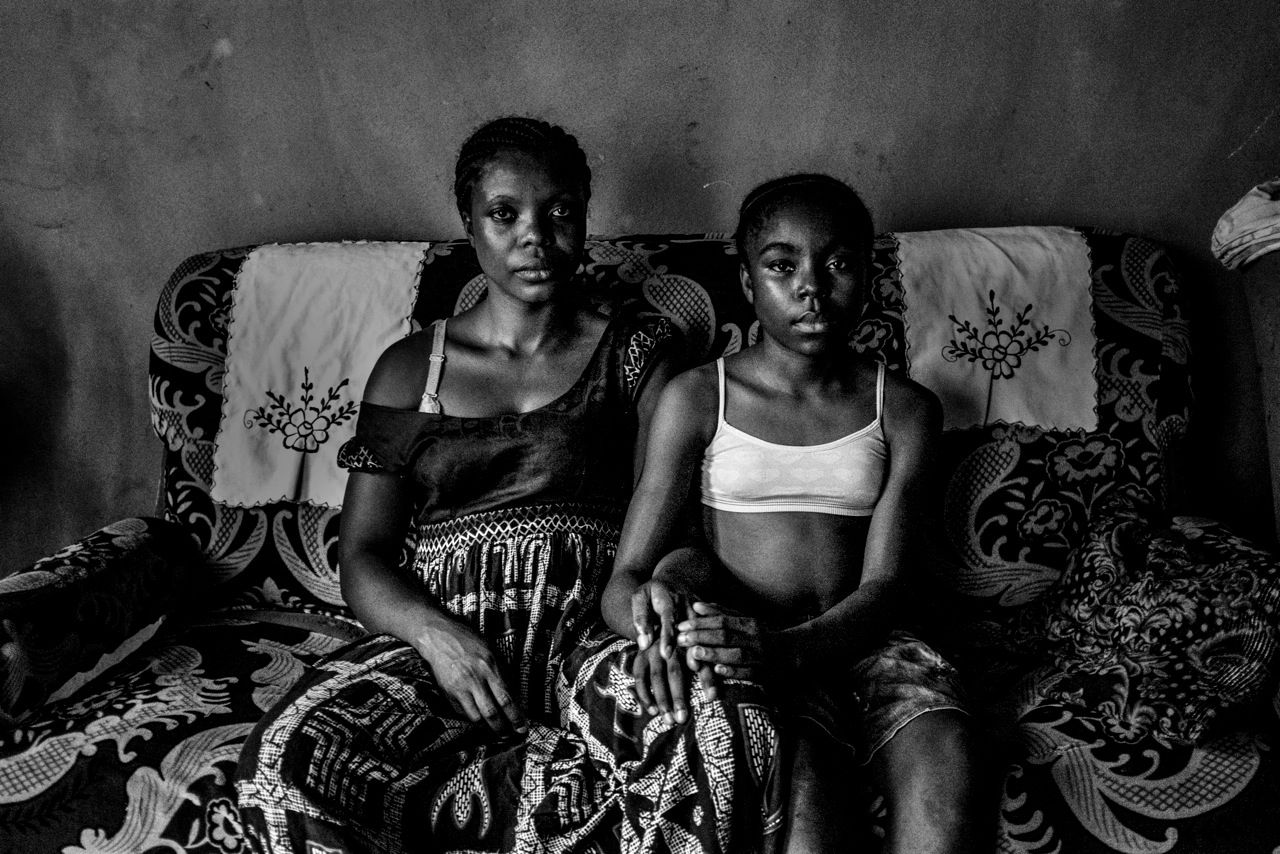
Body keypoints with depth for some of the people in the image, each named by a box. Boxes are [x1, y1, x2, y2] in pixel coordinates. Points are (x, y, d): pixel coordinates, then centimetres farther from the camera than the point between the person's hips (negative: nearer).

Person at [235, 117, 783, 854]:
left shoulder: (637, 351, 12)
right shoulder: (409, 370, 15)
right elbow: (363, 554, 9)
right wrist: (433, 633, -13)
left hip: (592, 641, -1)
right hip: (442, 645, 2)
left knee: (726, 734, -34)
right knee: (282, 766, -30)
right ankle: (565, 782, -17)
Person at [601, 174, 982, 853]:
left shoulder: (904, 409, 8)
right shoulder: (698, 398, 3)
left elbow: (884, 587, -3)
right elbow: (623, 582, -2)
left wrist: (787, 648, -24)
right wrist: (656, 622, -27)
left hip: (854, 642, 2)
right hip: (738, 645, -2)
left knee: (944, 759, -30)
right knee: (804, 782, -33)